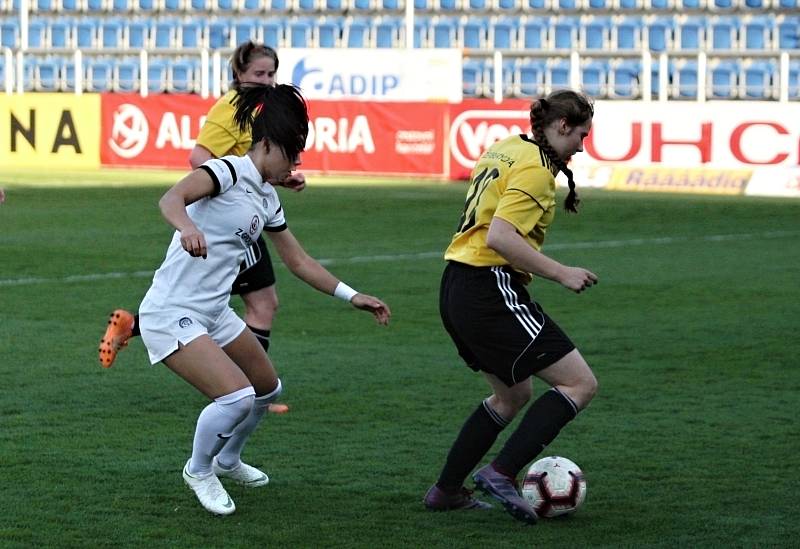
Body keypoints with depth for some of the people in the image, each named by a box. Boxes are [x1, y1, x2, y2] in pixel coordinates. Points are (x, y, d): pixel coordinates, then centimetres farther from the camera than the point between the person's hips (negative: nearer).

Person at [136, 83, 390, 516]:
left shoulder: (267, 200, 11)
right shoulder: (228, 172, -16)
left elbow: (298, 261, 21)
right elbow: (172, 198, -35)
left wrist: (351, 296, 16)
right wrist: (187, 227, -57)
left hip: (214, 313, 10)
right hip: (171, 314, -10)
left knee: (267, 388, 20)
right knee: (237, 396, -22)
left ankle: (227, 460, 45)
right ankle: (199, 470, 4)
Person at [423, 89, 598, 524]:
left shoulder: (504, 149, 16)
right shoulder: (535, 169, -13)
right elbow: (500, 237, -23)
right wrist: (561, 273, -19)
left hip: (456, 288, 10)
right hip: (492, 290, -10)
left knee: (512, 396, 24)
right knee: (580, 384, -7)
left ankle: (446, 490, 24)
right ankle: (502, 473, -14)